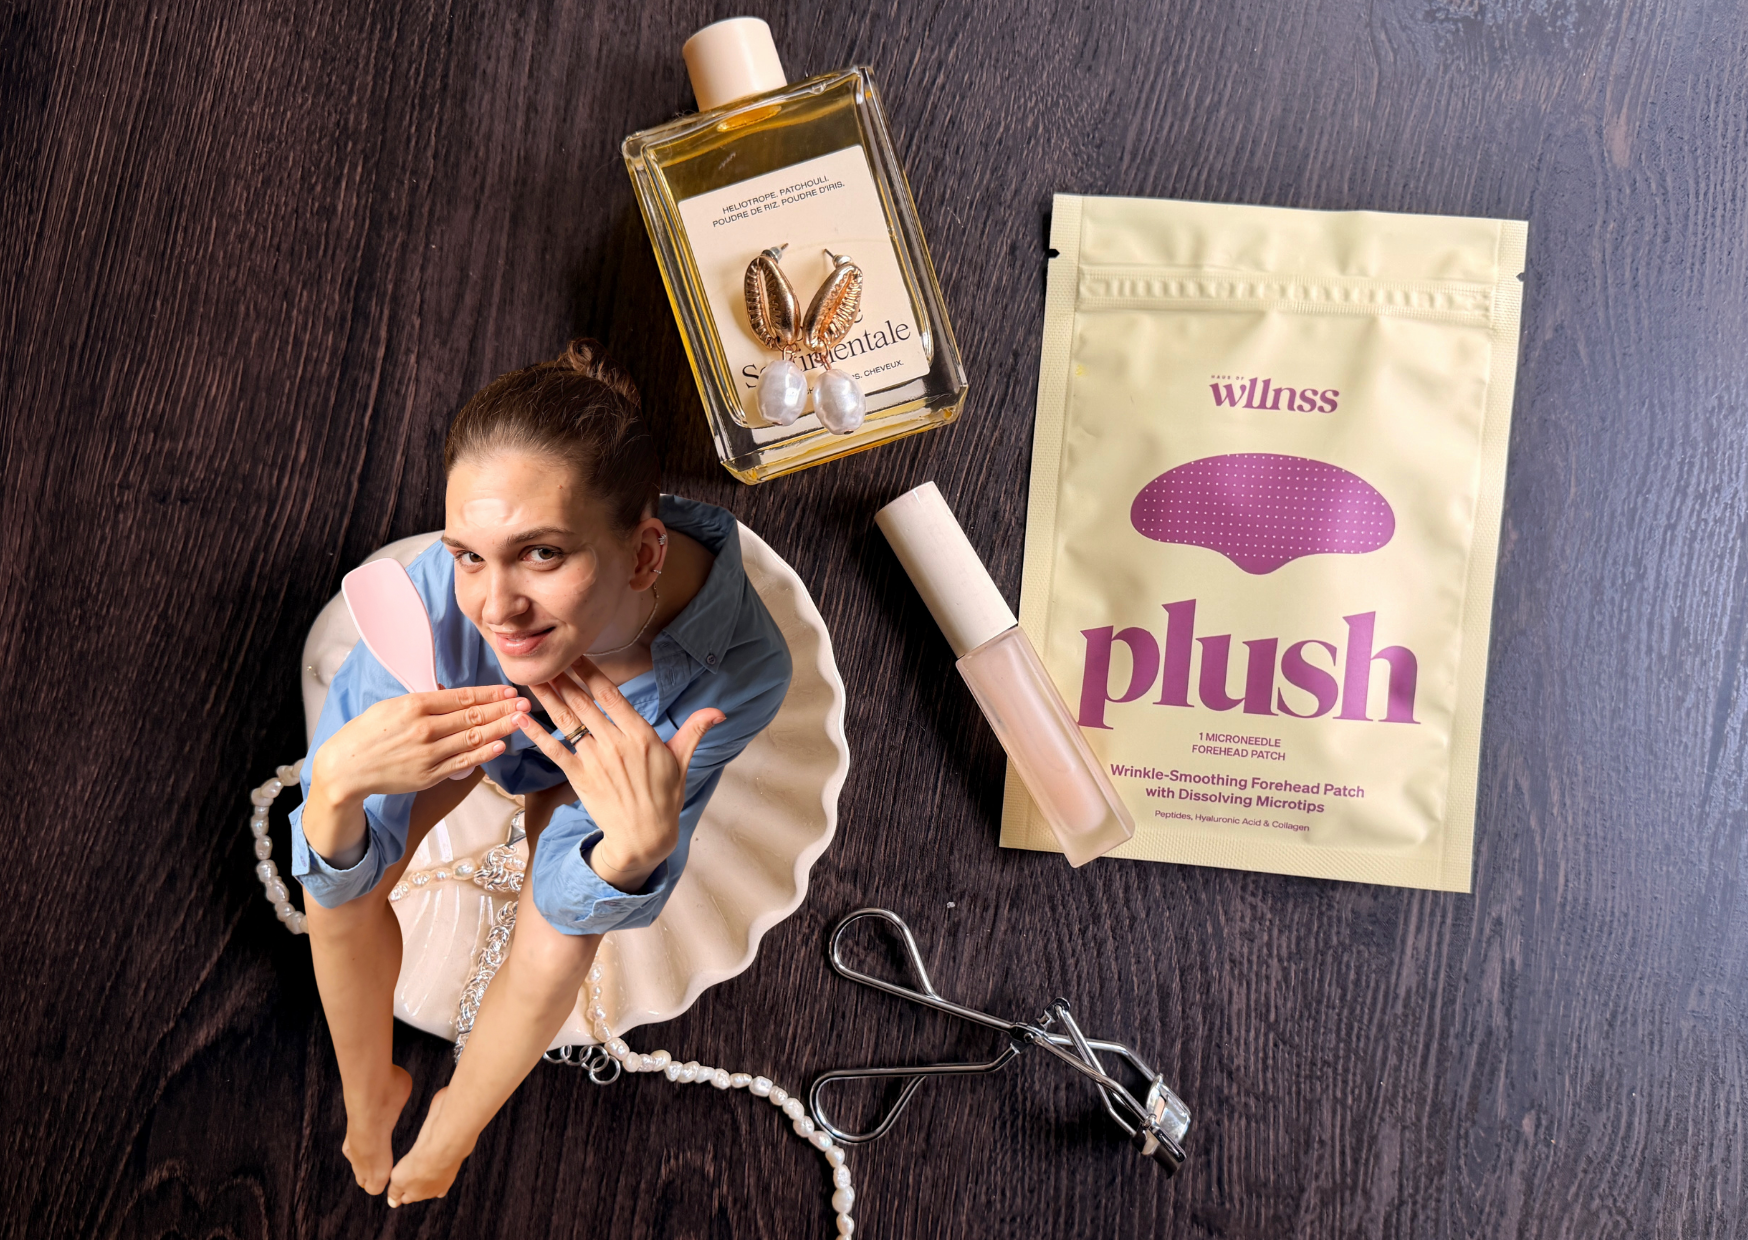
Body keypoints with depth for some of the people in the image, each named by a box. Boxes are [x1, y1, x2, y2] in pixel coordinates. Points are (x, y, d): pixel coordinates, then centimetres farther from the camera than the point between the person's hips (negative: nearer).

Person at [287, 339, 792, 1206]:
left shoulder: (740, 670, -42)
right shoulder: (432, 602, -42)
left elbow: (574, 902, -28)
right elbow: (338, 881, -30)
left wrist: (639, 844, -51)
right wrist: (337, 780, -52)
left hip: (601, 756, -1)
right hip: (466, 714, 1)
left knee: (560, 946, -19)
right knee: (340, 877, -16)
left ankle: (440, 1145, 16)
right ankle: (368, 1097, 18)